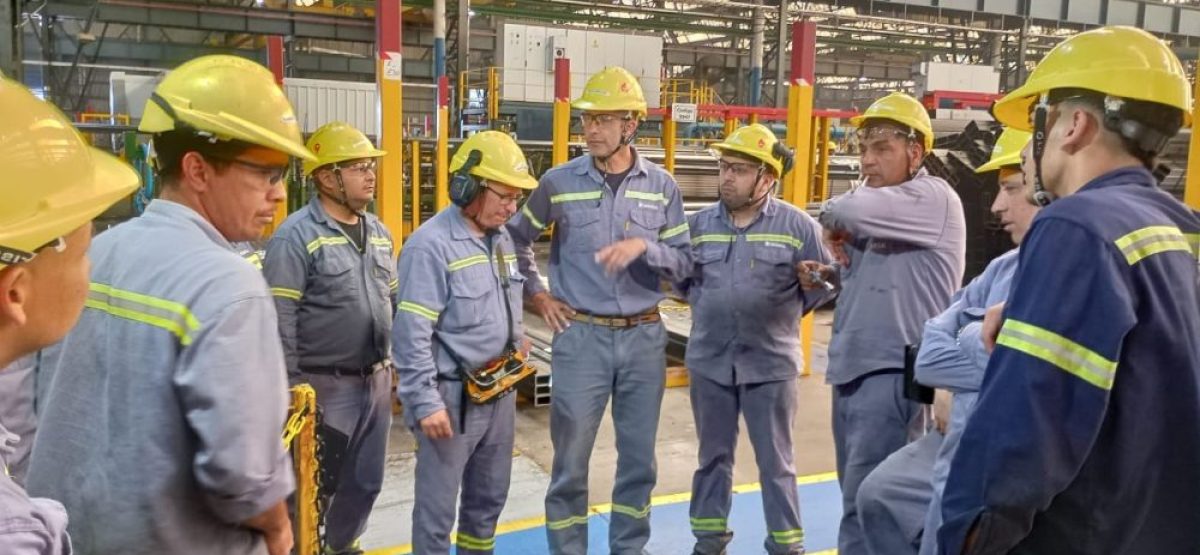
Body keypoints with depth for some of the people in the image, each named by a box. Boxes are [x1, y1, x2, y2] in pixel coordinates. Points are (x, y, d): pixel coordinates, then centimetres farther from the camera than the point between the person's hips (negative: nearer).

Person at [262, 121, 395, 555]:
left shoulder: (378, 231, 9)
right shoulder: (296, 236, -15)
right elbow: (280, 321, -16)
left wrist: (393, 362, 16)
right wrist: (290, 389, -15)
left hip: (376, 381, 7)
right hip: (326, 386, -7)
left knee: (365, 482, 20)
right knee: (315, 488, 8)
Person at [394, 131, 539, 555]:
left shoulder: (503, 238, 7)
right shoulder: (432, 244, -18)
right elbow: (411, 335, -20)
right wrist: (425, 402, -20)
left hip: (500, 392, 8)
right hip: (453, 395, -8)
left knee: (490, 495, 22)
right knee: (437, 503, 6)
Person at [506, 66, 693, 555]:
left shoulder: (662, 186, 1)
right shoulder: (559, 182, -2)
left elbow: (684, 263, 1)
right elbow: (516, 238, 12)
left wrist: (644, 246, -17)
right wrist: (536, 294, 4)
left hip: (644, 337, 2)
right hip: (581, 336, -1)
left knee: (638, 459, 12)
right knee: (570, 459, 5)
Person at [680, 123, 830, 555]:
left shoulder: (797, 225, -6)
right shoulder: (698, 224, 3)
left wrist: (784, 315, 3)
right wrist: (706, 307, 8)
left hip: (770, 364, -3)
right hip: (709, 361, 3)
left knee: (776, 462, 7)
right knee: (713, 456, 15)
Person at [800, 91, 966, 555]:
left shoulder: (934, 199, -11)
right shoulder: (877, 207, 15)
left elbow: (848, 211, -27)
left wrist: (833, 219, -4)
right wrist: (834, 272, 6)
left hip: (892, 372, -9)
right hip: (853, 368, 9)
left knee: (865, 505, -8)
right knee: (857, 495, 17)